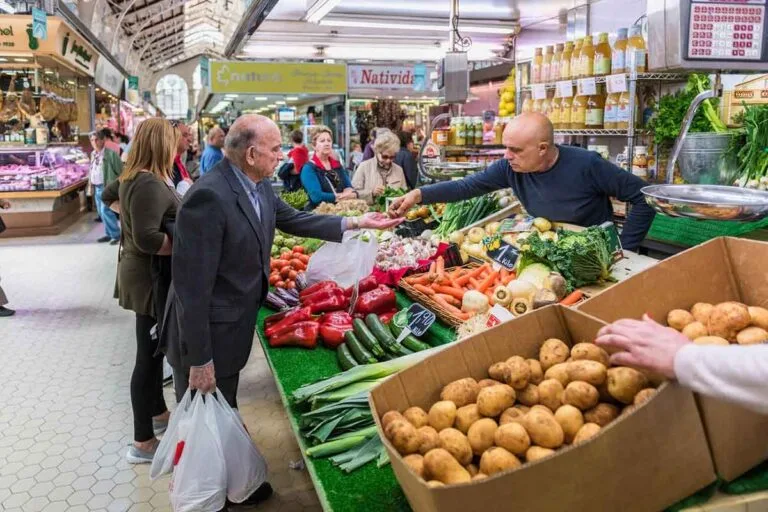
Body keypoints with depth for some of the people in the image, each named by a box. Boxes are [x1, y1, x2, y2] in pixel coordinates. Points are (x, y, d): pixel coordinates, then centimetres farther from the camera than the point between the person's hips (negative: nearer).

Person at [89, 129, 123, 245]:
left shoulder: (111, 153, -14)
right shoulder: (93, 154, 11)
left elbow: (120, 171, -14)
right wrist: (91, 183, 16)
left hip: (107, 187, -8)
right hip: (97, 187, 9)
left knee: (106, 211, -13)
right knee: (101, 212, 12)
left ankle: (116, 234, -3)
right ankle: (109, 233, 22)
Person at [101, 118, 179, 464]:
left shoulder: (134, 178, 7)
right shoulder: (150, 184, -24)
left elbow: (109, 195, 28)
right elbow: (147, 239, -33)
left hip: (144, 273, 10)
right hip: (151, 278, -10)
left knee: (153, 351, 22)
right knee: (149, 356, 0)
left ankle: (158, 414, 40)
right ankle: (142, 443, 12)